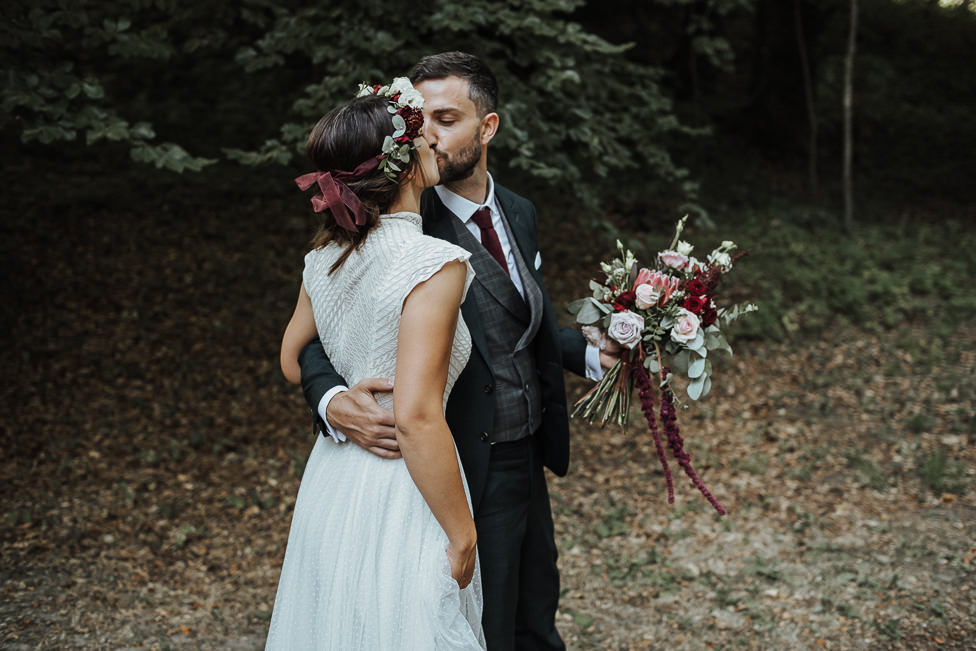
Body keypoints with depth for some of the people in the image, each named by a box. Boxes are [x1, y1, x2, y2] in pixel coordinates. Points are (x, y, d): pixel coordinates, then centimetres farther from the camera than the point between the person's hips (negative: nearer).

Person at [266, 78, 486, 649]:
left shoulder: (326, 256, 1)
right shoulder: (434, 264, -22)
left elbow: (293, 360, 17)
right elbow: (416, 417, -26)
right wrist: (462, 535, -18)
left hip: (332, 477, 8)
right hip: (397, 497, -8)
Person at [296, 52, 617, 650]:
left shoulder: (520, 214, 4)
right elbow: (315, 337, -17)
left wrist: (593, 355, 1)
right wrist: (333, 402, -37)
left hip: (527, 462, 7)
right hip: (465, 480, -7)